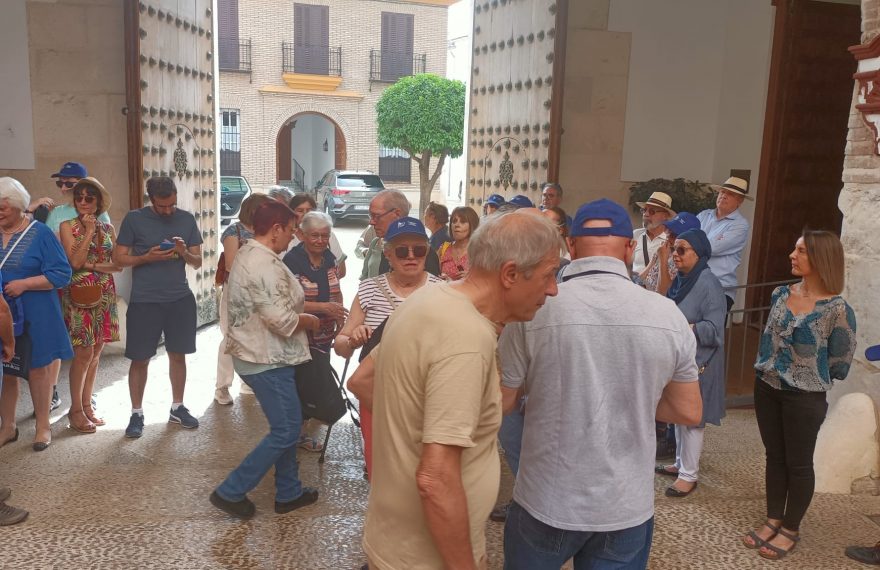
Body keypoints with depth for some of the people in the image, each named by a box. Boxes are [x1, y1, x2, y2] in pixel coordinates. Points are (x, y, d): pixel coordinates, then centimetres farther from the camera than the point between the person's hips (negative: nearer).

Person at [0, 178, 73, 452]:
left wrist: (23, 284, -19)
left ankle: (43, 426, 19)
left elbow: (62, 274, -11)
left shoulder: (40, 234, -7)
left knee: (38, 368, 6)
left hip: (34, 316, -4)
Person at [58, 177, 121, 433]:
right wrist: (89, 231, -11)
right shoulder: (68, 226, 0)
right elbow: (75, 262, -12)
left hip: (105, 295, 4)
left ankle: (87, 405, 19)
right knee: (84, 353, -6)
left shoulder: (108, 228, 10)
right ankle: (76, 410, 7)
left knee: (96, 352, 8)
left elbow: (119, 265, 4)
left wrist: (93, 265, -10)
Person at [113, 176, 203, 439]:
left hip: (180, 299, 3)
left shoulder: (187, 219, 4)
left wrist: (184, 253, -15)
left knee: (178, 355, 10)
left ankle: (177, 407, 25)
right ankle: (136, 414, 17)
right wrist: (147, 257, -17)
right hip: (144, 300, -2)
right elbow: (119, 258, -2)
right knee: (140, 359, 3)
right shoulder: (134, 219, -4)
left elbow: (198, 261, 7)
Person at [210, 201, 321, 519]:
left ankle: (288, 493, 28)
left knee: (287, 425, 18)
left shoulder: (249, 254, 11)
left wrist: (301, 310, 13)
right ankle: (231, 492, 7)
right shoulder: (264, 264, -23)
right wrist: (310, 321, -8)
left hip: (261, 354, 11)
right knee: (285, 431, -1)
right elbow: (282, 320, -26)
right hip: (267, 360, -11)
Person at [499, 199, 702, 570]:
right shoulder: (669, 315, -9)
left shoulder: (533, 309, -15)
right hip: (628, 507, 2)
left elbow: (499, 403, -6)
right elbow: (688, 412, 1)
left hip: (547, 502, -1)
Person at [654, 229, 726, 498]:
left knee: (691, 419, 0)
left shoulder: (709, 284, -17)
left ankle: (689, 475, 11)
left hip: (697, 363, -8)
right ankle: (681, 463, 31)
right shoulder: (680, 280, 7)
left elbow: (714, 330, -20)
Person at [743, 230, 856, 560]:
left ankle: (791, 529, 27)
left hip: (805, 398, -6)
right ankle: (773, 520, 32)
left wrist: (807, 375, 1)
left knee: (798, 463, 10)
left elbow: (839, 366, -9)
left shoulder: (838, 310, -17)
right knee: (774, 455, 17)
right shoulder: (781, 294, 1)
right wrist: (768, 368, 9)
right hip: (767, 388, 6)